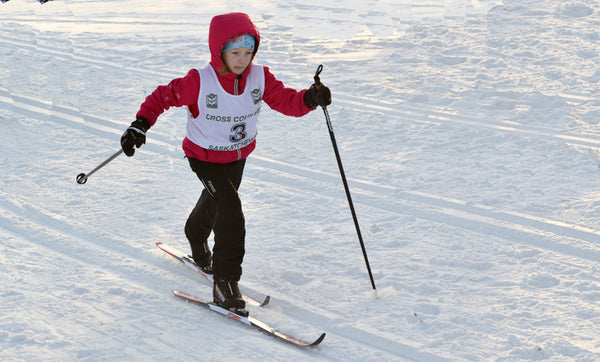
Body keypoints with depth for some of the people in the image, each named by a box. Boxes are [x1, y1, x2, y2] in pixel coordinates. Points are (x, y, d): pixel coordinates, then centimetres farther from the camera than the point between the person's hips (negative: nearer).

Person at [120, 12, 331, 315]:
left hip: (238, 155, 5)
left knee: (216, 202, 27)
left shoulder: (260, 77, -14)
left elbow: (287, 102, -14)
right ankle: (224, 283, -15)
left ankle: (197, 240, 61)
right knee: (230, 207, -22)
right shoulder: (199, 82, -25)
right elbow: (163, 96, -15)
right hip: (205, 157, -5)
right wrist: (141, 124, -27)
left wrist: (310, 99, -34)